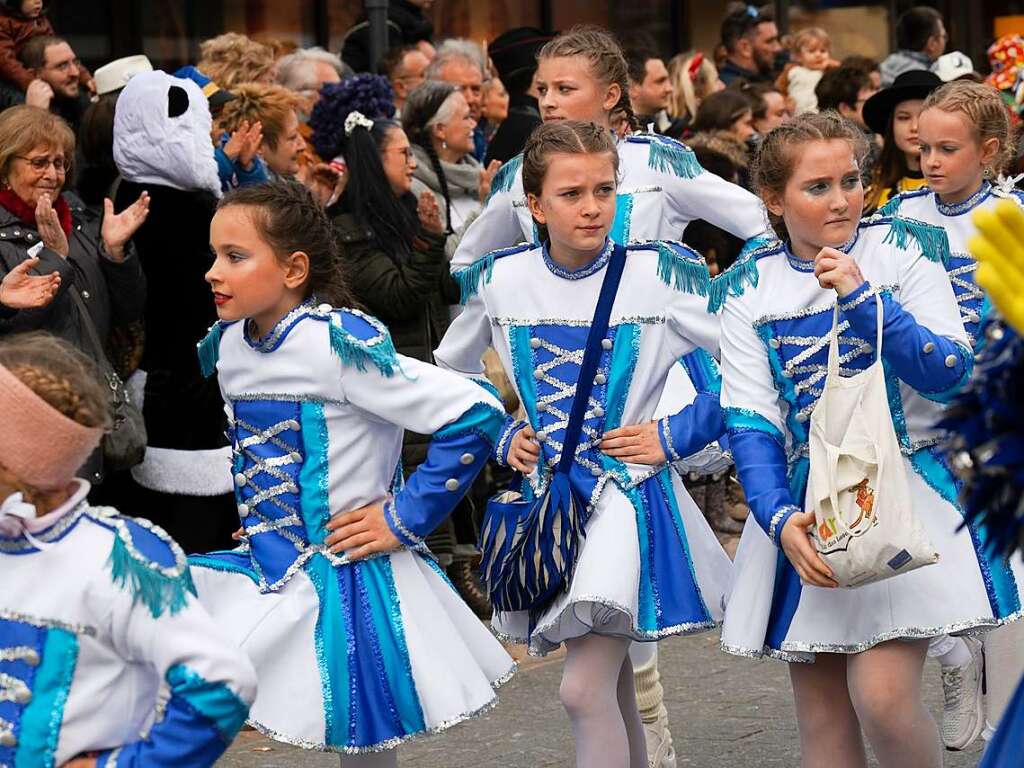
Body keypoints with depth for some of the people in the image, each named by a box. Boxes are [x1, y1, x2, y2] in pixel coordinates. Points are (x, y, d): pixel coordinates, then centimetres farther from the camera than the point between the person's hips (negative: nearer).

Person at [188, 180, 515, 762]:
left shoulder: (338, 342, -20)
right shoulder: (229, 341, 3)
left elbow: (477, 415, -24)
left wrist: (405, 519, -17)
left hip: (342, 581, -7)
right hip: (266, 571, 7)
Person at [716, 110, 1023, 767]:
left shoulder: (904, 248, -2)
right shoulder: (750, 286, 3)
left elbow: (950, 373, -12)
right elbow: (749, 419, -2)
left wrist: (863, 297, -22)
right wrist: (779, 518, -18)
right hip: (804, 501, 3)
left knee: (882, 694, -20)